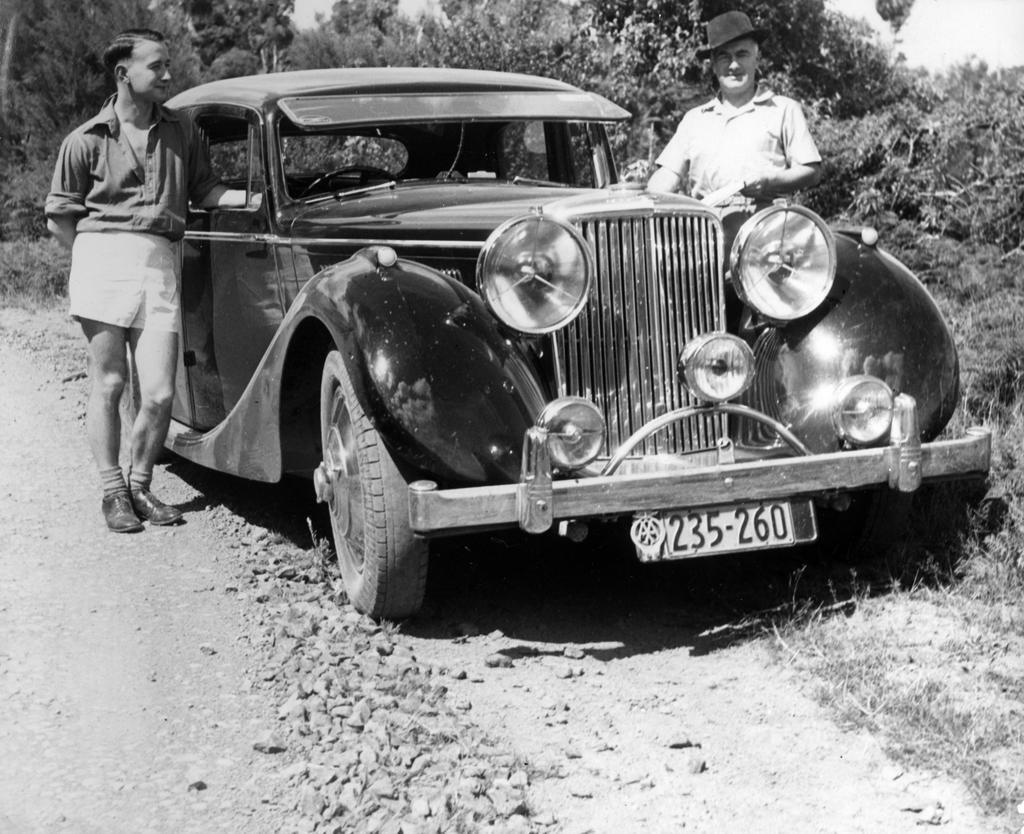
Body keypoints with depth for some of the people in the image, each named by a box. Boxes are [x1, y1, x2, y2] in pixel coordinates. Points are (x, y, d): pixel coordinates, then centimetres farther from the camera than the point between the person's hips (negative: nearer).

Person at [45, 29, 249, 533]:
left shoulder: (182, 132, 15)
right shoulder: (87, 140, 6)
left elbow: (206, 192, 18)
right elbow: (59, 217, 11)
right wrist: (95, 255, 5)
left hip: (159, 264, 2)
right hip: (102, 258, -2)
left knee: (159, 394, -4)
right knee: (108, 384, 0)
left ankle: (140, 485, 17)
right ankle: (113, 491, 13)